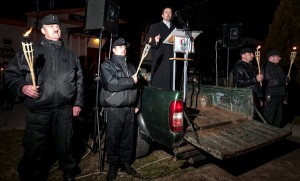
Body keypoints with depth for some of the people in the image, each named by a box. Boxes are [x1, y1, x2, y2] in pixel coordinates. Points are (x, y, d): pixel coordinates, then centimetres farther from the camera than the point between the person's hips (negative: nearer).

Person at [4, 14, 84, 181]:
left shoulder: (69, 55, 11)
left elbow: (79, 81, 12)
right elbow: (11, 74, 6)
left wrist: (78, 103, 8)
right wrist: (22, 87, -14)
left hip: (64, 110, 2)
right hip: (38, 110, -1)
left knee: (64, 146, 15)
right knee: (34, 149, 7)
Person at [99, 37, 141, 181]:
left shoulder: (130, 66, 18)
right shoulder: (107, 65, -2)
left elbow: (136, 87, 20)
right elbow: (111, 84, -19)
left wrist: (137, 104, 12)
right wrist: (130, 81, -13)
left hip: (129, 108, 6)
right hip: (114, 109, -5)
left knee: (128, 138, 12)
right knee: (113, 139, 2)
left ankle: (125, 162, 28)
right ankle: (113, 166, 18)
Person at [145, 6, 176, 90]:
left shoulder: (175, 28, 22)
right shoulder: (154, 27, 15)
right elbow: (147, 40, 4)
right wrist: (154, 40, -15)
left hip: (171, 59, 2)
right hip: (159, 59, -2)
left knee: (169, 82, -4)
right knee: (158, 83, -8)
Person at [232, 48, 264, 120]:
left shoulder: (252, 66, 18)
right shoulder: (239, 67, -6)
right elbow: (238, 82, -19)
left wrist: (260, 98, 21)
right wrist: (255, 79, -20)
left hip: (256, 98, 8)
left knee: (258, 120, 9)